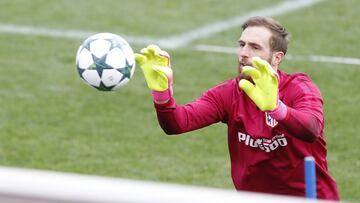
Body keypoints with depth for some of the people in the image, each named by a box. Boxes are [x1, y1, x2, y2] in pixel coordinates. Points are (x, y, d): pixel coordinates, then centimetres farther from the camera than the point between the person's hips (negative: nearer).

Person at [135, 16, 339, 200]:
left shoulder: (300, 88, -11)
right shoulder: (229, 94, -2)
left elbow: (311, 129, -32)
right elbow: (177, 123, -15)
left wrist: (275, 107, -50)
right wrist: (162, 93, -34)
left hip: (310, 196, -3)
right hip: (253, 196, 3)